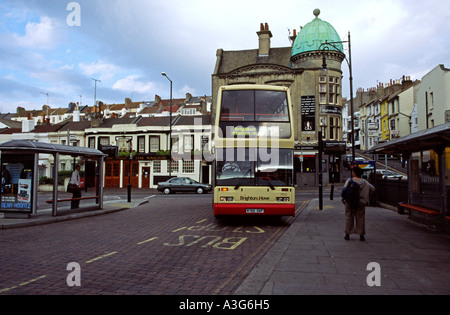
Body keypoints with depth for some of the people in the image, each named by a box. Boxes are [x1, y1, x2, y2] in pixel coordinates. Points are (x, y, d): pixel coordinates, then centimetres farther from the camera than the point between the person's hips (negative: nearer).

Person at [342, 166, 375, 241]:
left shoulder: (349, 181, -9)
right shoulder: (364, 182, 1)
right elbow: (373, 188, 6)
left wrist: (343, 199, -2)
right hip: (361, 202, 2)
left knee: (349, 217, 7)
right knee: (360, 218, 8)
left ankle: (347, 234, 10)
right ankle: (361, 235, 10)